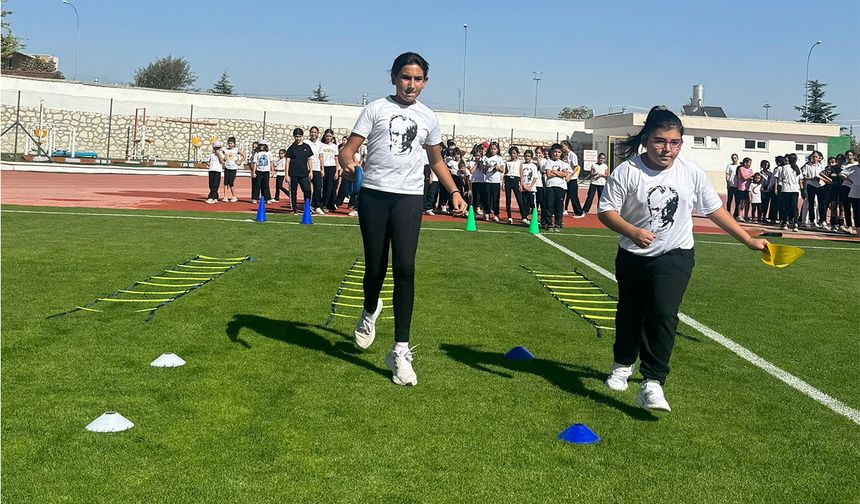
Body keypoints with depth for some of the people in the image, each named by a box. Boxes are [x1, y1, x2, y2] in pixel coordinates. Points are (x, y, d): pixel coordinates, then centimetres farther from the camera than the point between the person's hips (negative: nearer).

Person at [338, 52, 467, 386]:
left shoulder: (428, 118, 14)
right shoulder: (376, 109, 5)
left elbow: (436, 160, 26)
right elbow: (349, 148, -2)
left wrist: (454, 192, 13)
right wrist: (347, 163, -25)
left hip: (409, 198, 1)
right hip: (373, 195, -1)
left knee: (404, 268, -13)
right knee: (375, 268, 3)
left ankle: (400, 351, -9)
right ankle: (370, 312, 40)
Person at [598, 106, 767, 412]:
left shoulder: (691, 172, -4)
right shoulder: (627, 172, -11)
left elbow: (715, 210, 7)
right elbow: (606, 211, -10)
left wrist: (749, 241, 9)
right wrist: (632, 232, -28)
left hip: (675, 256, 0)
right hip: (632, 257, 1)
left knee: (663, 314, -21)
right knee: (629, 315, 16)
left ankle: (652, 384, -21)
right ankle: (623, 365, 44)